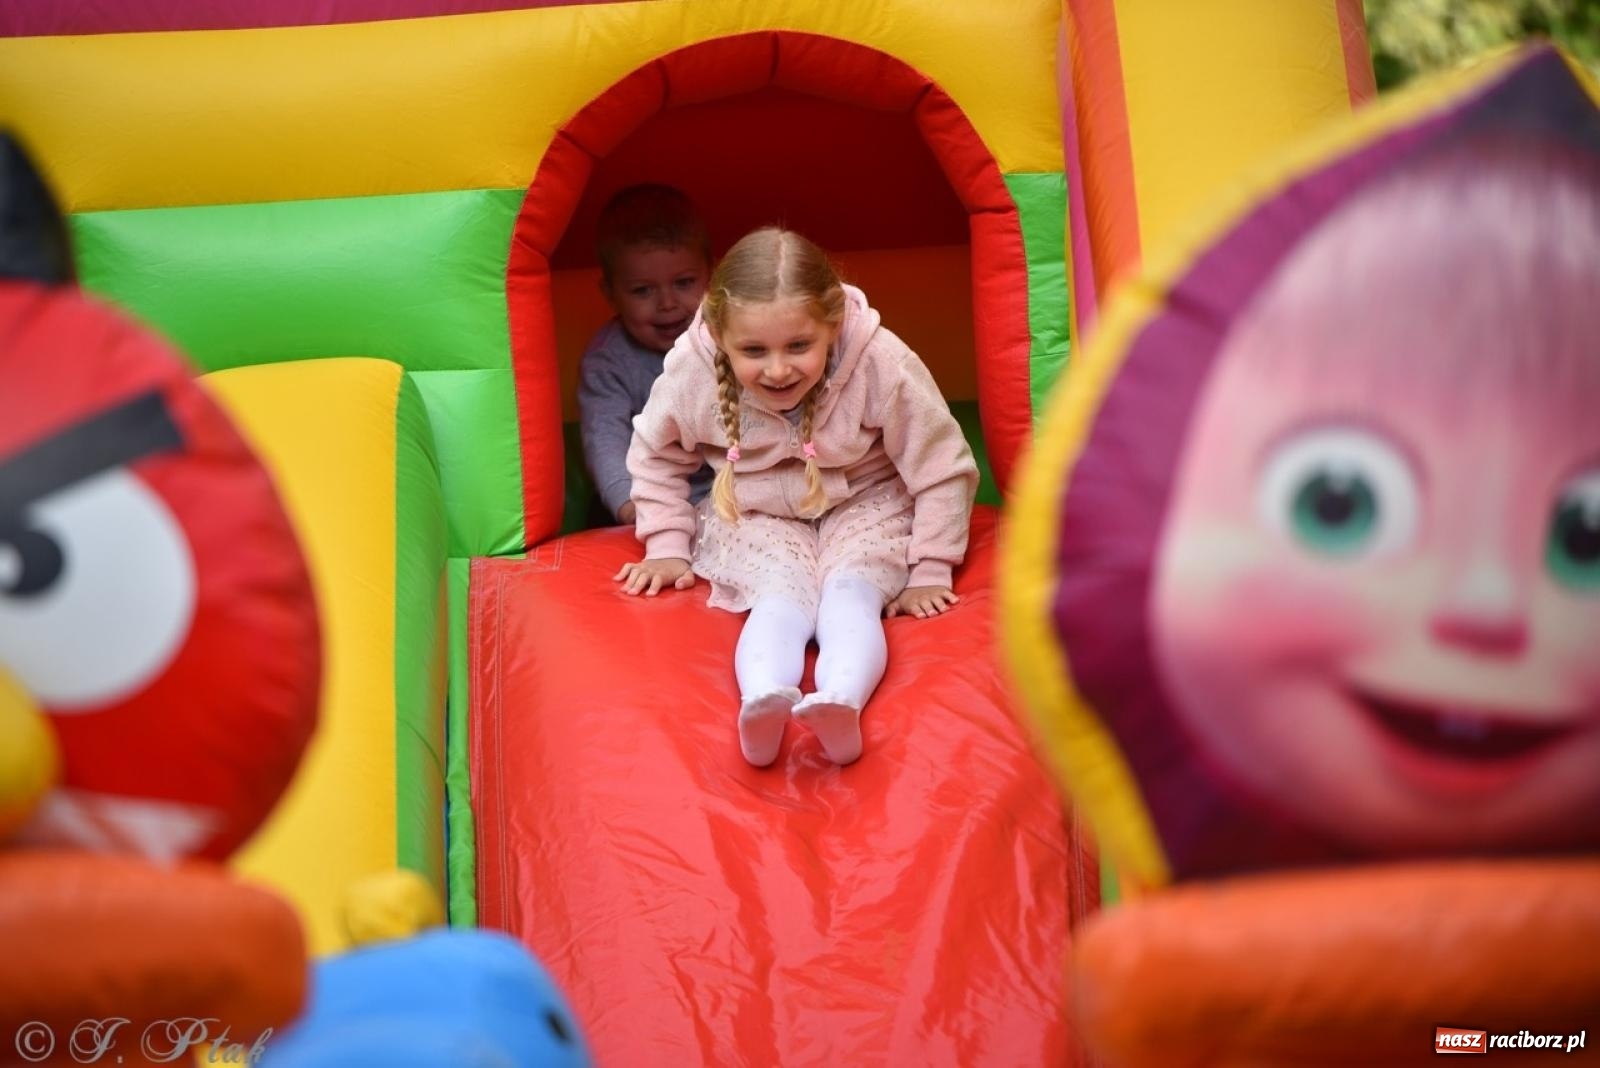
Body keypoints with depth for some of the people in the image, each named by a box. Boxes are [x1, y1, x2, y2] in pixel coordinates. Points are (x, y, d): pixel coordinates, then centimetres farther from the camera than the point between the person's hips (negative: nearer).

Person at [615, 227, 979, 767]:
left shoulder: (882, 363, -28)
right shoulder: (692, 371, -22)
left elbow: (942, 471, -14)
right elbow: (656, 457, 2)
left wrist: (929, 574, -11)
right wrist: (668, 547, 1)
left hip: (864, 507, 0)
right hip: (757, 518, 1)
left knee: (850, 593, -30)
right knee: (782, 597, -30)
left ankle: (841, 703, -56)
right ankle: (760, 703, -56)